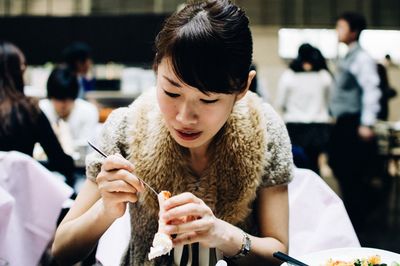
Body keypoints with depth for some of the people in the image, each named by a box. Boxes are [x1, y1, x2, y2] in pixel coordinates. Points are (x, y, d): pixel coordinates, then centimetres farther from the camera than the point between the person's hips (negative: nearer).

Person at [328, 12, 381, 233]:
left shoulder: (362, 58, -12)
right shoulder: (346, 58, 14)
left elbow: (371, 90, -19)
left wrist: (366, 124, -23)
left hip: (354, 124, -9)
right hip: (343, 123, 9)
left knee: (354, 174, -4)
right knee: (340, 168, 14)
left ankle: (356, 223, 6)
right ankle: (350, 217, 26)